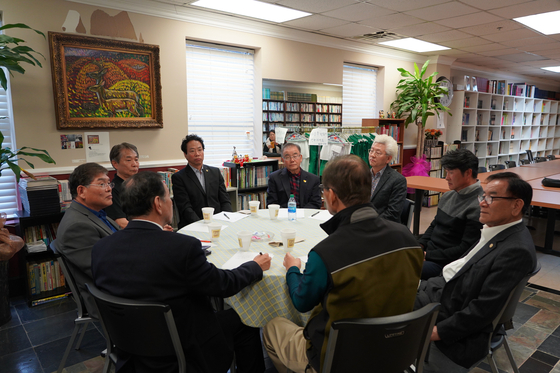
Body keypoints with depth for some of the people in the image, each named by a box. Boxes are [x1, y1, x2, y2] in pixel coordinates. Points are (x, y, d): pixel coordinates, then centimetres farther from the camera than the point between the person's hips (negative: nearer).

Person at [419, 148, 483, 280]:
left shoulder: (478, 207, -16)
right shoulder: (447, 196, 12)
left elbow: (465, 250, -18)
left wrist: (427, 255, -17)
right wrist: (420, 245, 3)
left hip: (444, 264, -8)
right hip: (428, 252, 8)